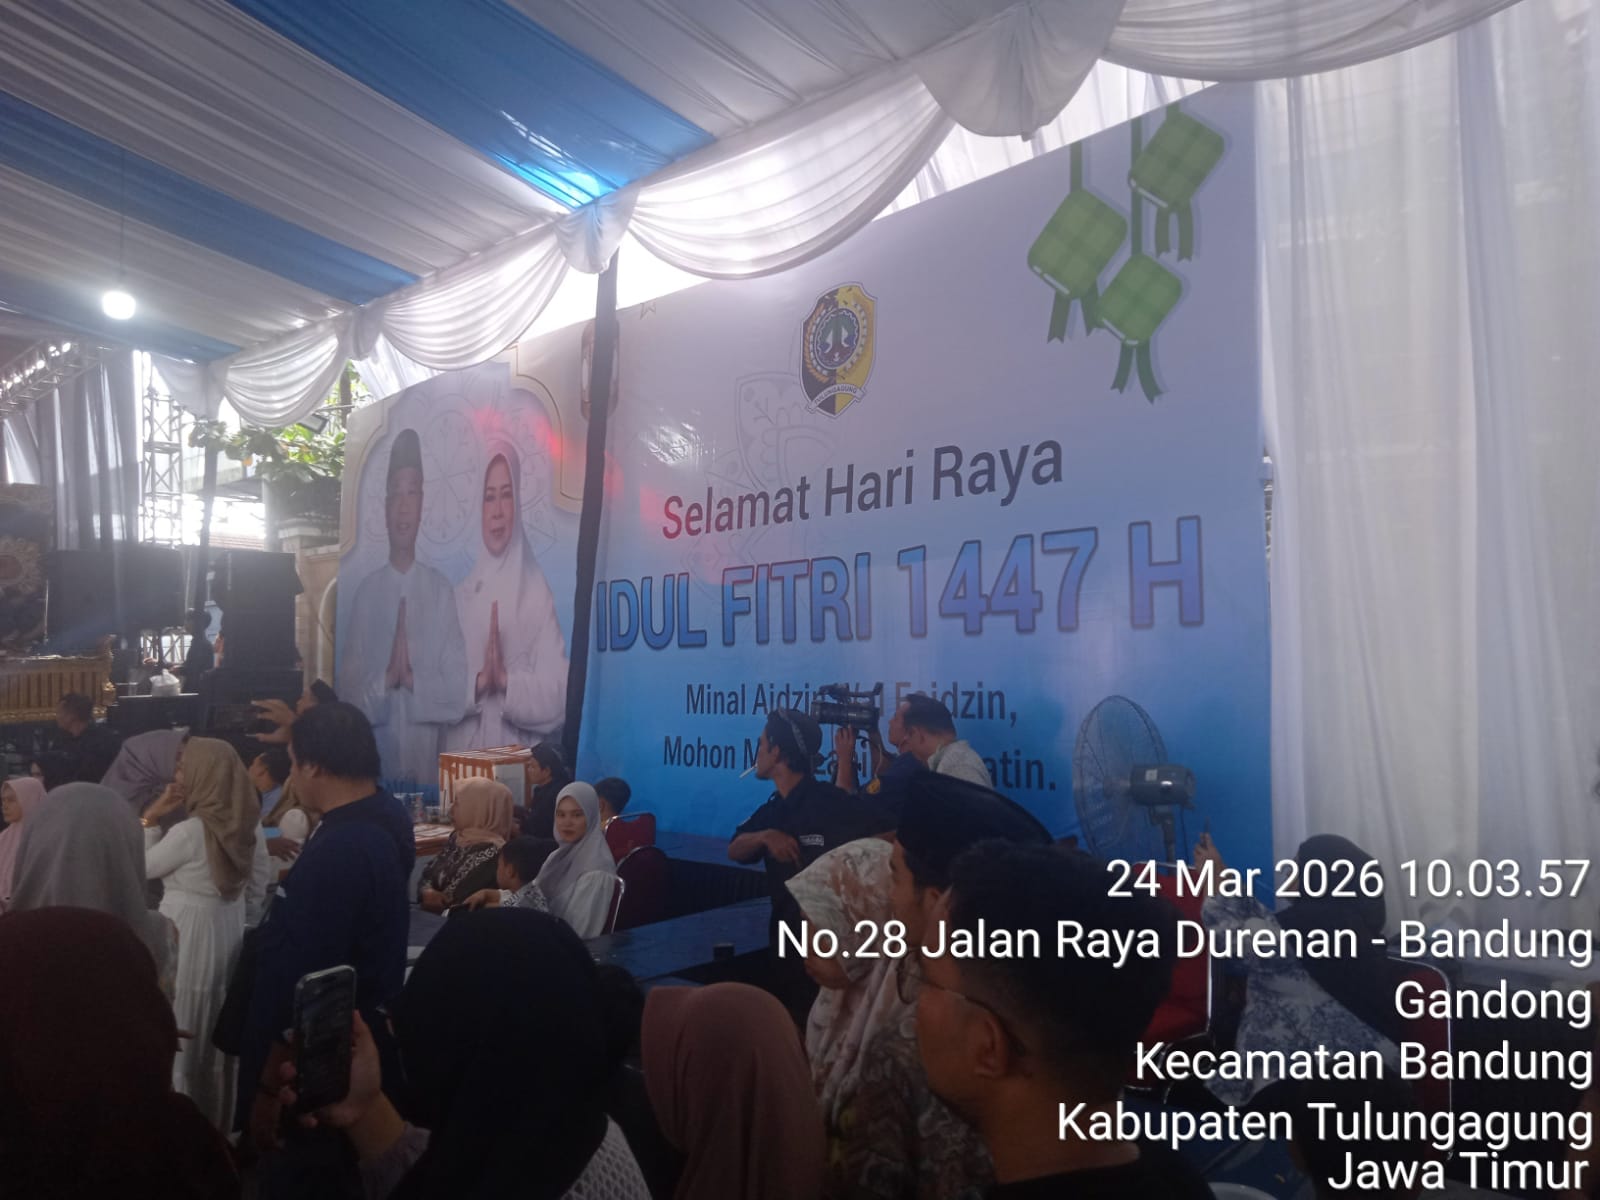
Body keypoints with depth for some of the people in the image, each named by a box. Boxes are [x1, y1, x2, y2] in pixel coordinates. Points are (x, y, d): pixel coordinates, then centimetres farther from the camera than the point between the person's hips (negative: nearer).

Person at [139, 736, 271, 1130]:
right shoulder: (248, 827, -1)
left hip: (186, 937, -7)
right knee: (218, 1032, 19)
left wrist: (150, 818, -5)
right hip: (230, 935, 7)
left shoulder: (189, 832, -20)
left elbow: (140, 867, -5)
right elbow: (258, 889, 6)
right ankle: (218, 1120, 32)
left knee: (179, 1033, 9)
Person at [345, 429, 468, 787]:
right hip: (376, 763, 1)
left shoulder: (442, 591, -3)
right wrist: (385, 680, -16)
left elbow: (458, 695, -4)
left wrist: (414, 678, -17)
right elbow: (351, 695, 0)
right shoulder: (365, 592, 0)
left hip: (428, 764, -1)